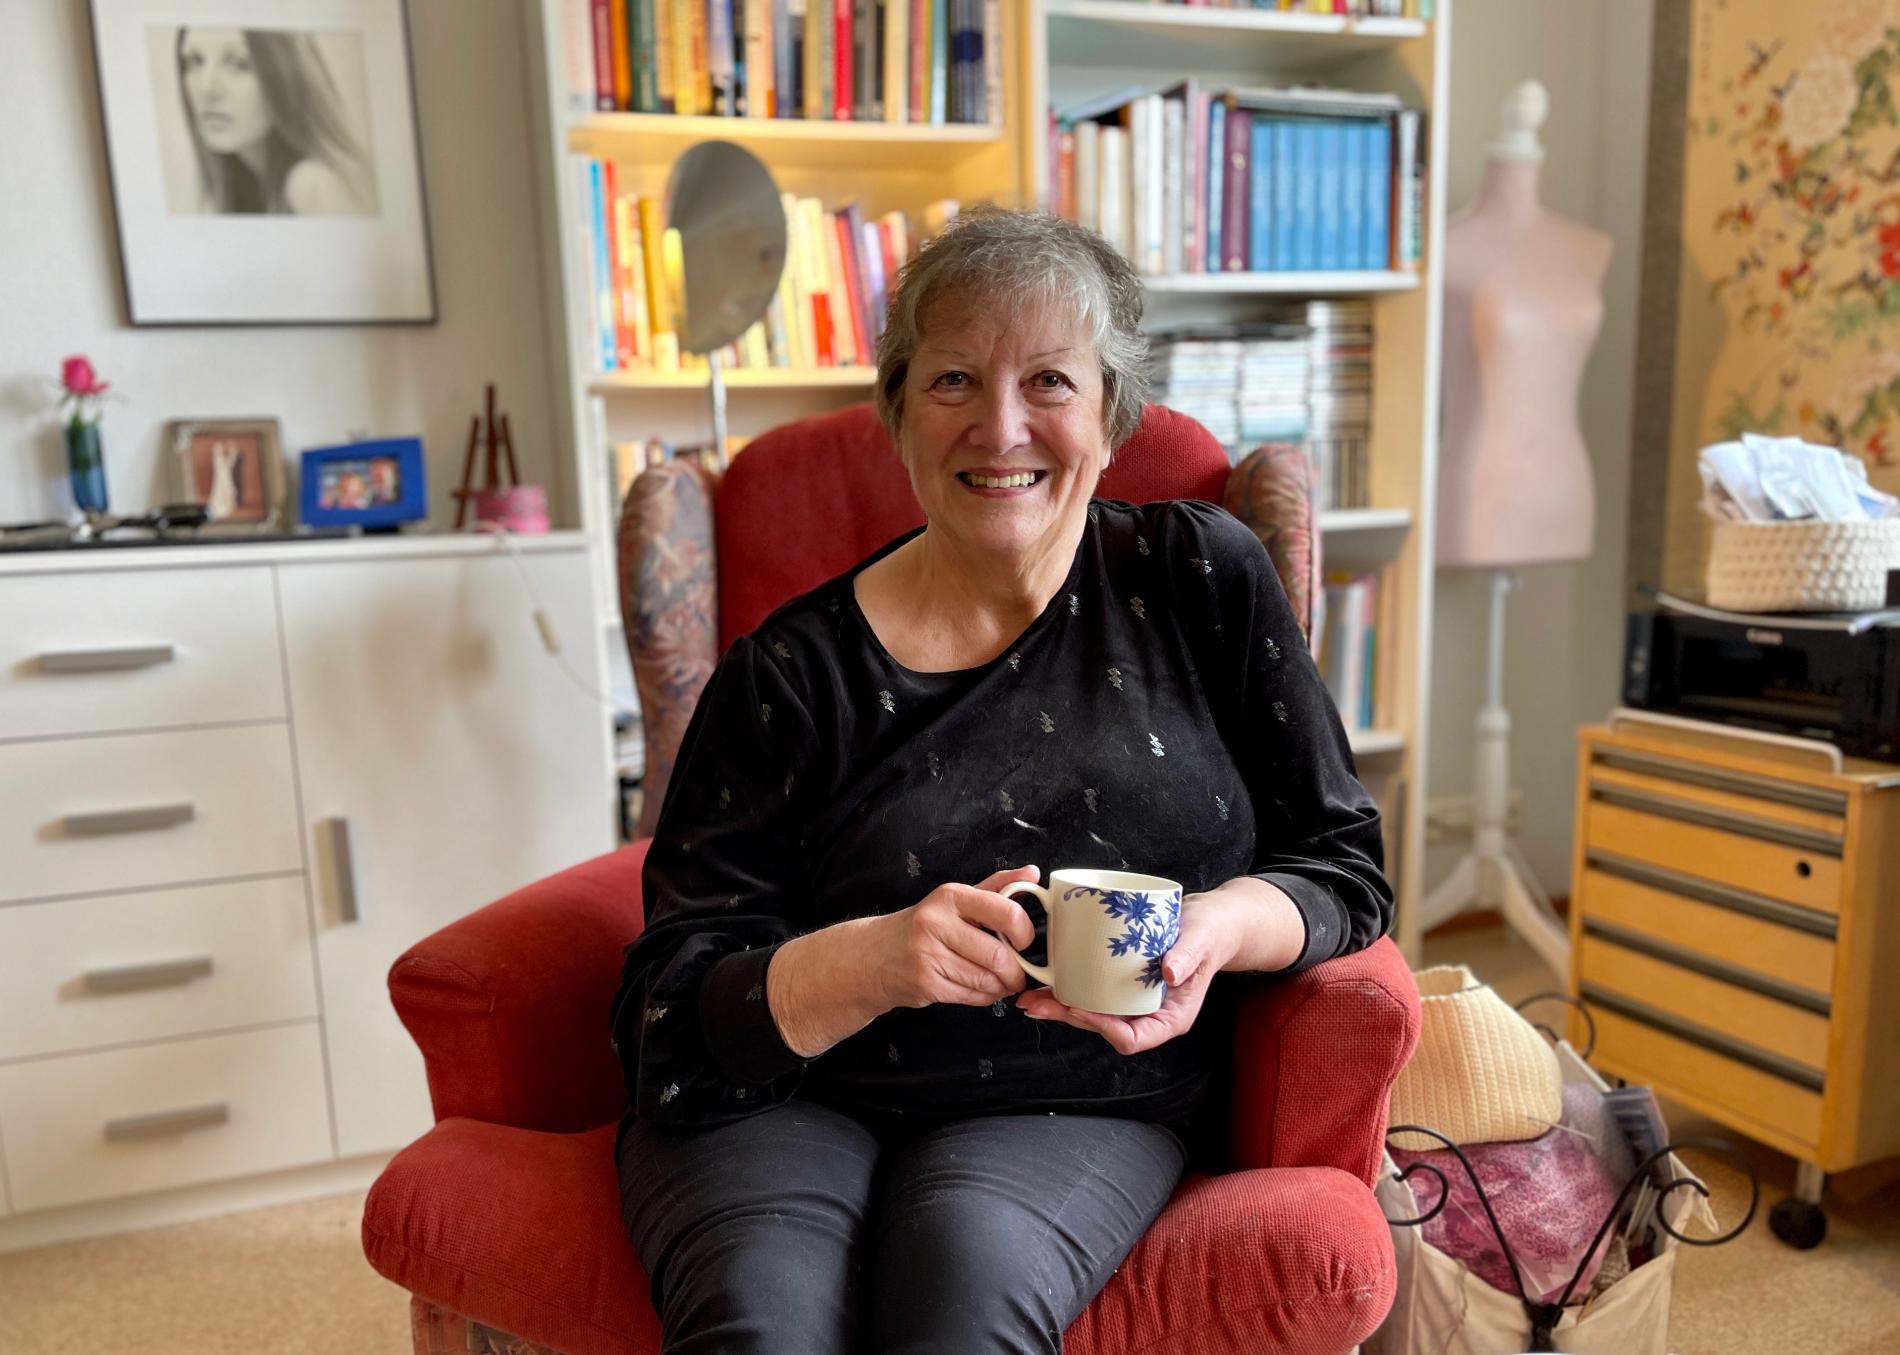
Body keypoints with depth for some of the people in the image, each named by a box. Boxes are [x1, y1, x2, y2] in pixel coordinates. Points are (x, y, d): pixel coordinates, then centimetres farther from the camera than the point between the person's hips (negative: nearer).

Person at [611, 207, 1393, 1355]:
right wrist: (872, 960, -25)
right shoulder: (793, 675, -4)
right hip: (793, 1097, 0)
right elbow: (674, 1012, -6)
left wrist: (1219, 929, -18)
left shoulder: (1203, 581, 1)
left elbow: (1343, 863, 4)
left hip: (1088, 1109, 1)